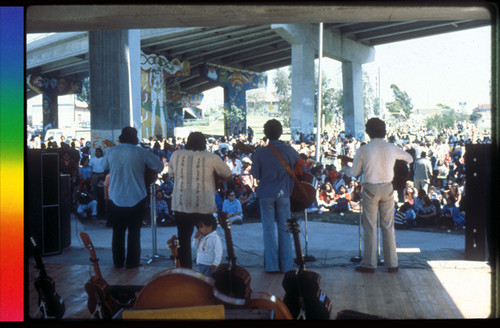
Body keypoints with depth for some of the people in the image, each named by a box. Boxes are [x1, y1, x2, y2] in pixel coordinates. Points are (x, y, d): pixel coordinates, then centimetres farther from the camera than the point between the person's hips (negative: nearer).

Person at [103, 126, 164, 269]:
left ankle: (118, 262, 20)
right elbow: (159, 166, -4)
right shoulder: (141, 152, -9)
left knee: (118, 232, 13)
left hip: (115, 199, 3)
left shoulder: (111, 151, 1)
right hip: (136, 198, -2)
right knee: (134, 232, 7)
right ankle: (132, 262, 12)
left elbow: (105, 166, 19)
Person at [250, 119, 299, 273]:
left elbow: (255, 174, -5)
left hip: (265, 193, -1)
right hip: (283, 193, 1)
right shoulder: (289, 150, -2)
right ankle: (286, 265, 14)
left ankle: (271, 265, 8)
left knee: (268, 229, 6)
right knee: (284, 229, 10)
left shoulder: (260, 152, -8)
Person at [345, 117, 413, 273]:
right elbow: (409, 158, 15)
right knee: (388, 226, 10)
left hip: (371, 189, -3)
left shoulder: (363, 149, -9)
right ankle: (392, 264, 14)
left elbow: (354, 172, -3)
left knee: (370, 227, 4)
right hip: (387, 188, 3)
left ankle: (369, 264, 7)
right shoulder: (392, 148, 0)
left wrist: (345, 169, 17)